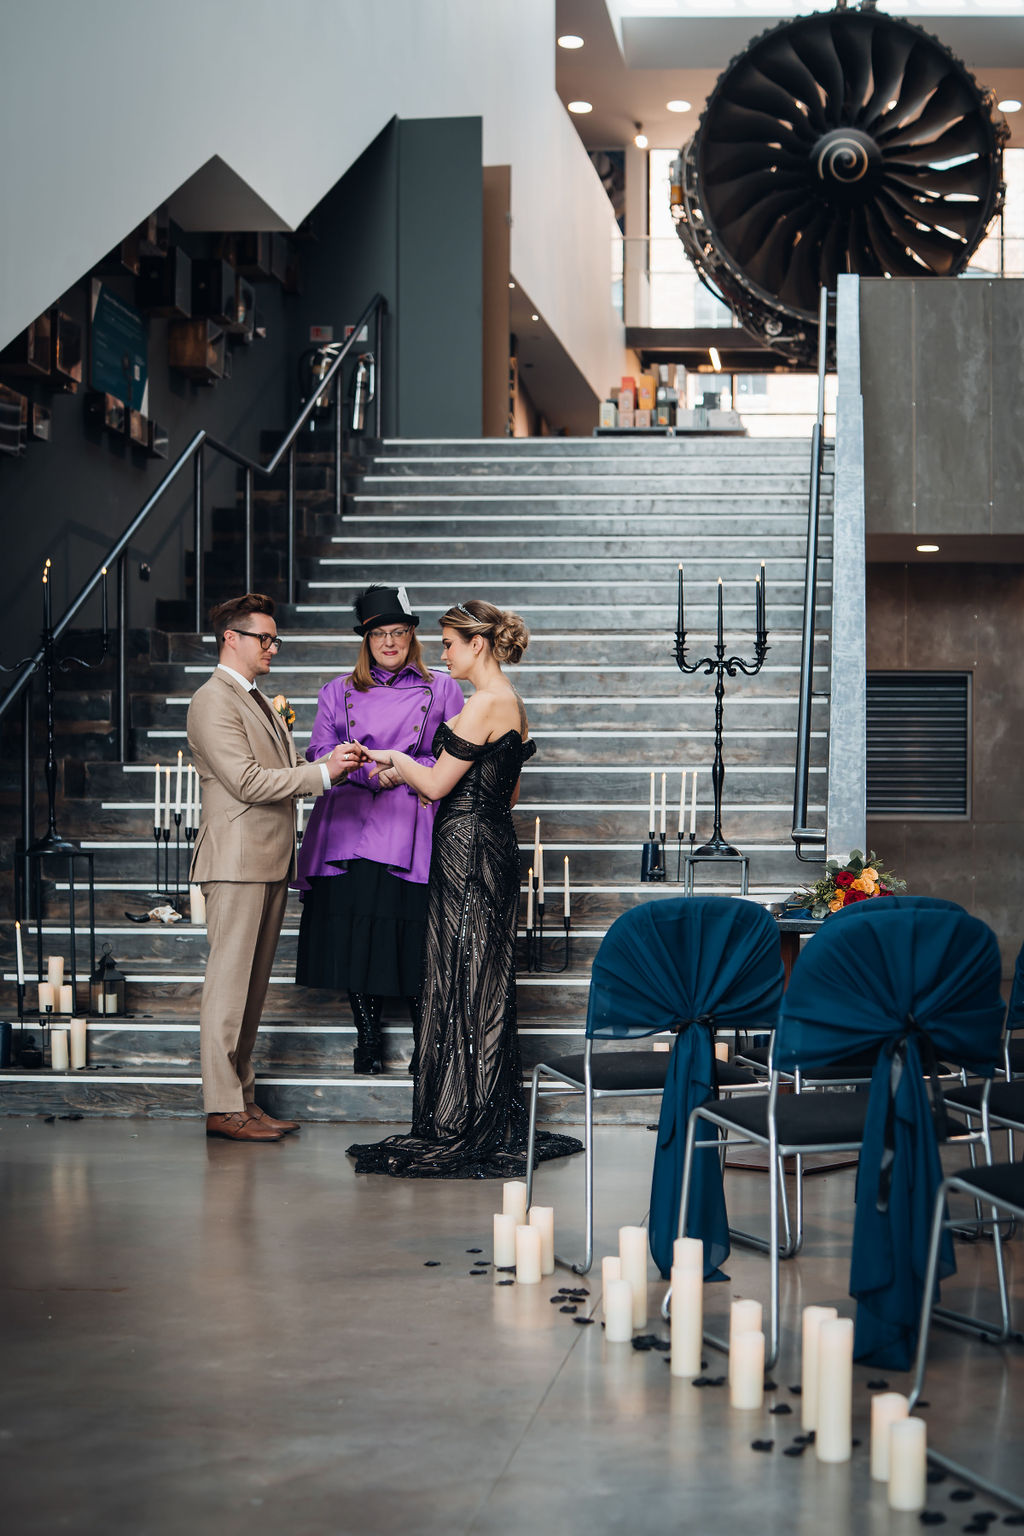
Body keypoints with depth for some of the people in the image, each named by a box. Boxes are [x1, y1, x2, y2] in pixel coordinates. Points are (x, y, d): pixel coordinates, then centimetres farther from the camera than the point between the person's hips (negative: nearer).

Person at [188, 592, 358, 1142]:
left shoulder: (257, 701, 21)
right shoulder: (213, 701, -10)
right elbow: (247, 782, -18)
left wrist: (332, 765, 8)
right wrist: (323, 771, -17)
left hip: (269, 863, 10)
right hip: (236, 862, -10)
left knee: (252, 987, 11)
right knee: (229, 985, -7)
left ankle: (243, 1099, 15)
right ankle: (223, 1107, -4)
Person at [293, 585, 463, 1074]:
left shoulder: (442, 690, 13)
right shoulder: (338, 692, 17)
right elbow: (322, 753, 6)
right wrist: (370, 772, -11)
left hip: (411, 828, -2)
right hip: (350, 828, 2)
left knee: (413, 937, -7)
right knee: (355, 933, -1)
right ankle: (367, 1039, 11)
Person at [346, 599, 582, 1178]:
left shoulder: (485, 704, -16)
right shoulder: (511, 703, 15)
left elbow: (438, 785, -15)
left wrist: (395, 759, 4)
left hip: (468, 849, -10)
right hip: (495, 844, 10)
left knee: (463, 985, -5)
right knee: (486, 987, 12)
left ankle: (461, 1135, 0)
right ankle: (497, 1128, 17)